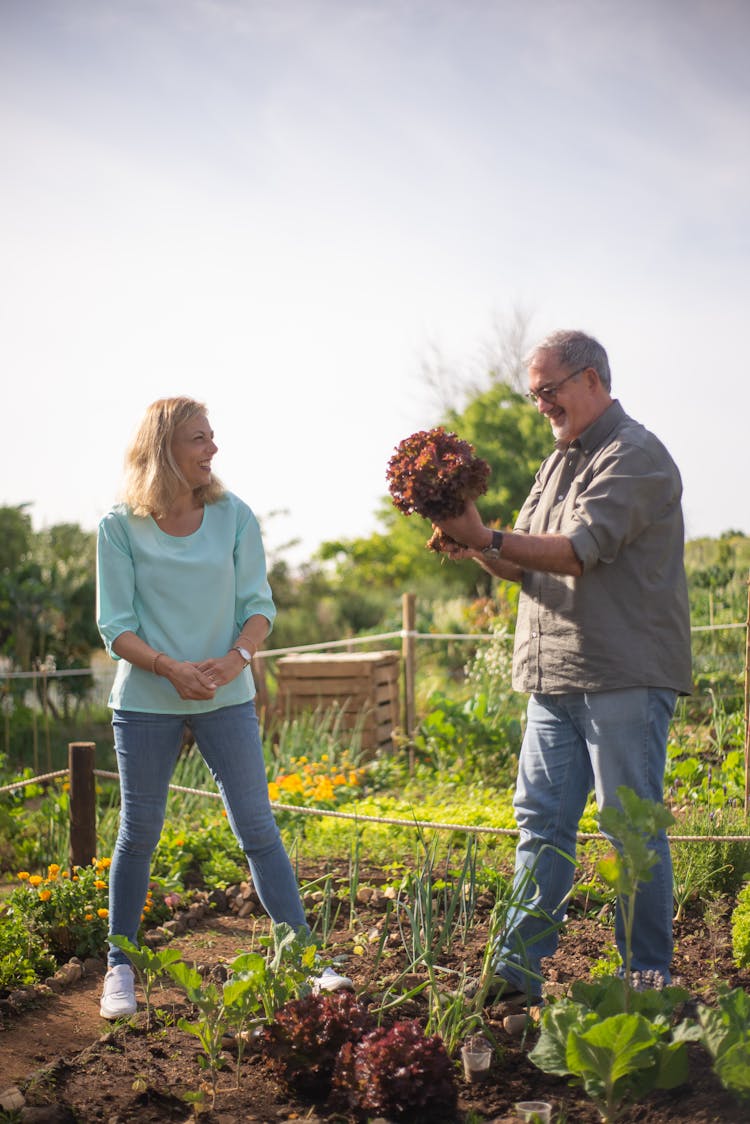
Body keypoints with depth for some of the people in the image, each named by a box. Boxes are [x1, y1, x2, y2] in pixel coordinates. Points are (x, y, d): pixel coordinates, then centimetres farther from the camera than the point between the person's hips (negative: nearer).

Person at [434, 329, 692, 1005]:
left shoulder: (635, 455, -8)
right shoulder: (560, 462, 20)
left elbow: (580, 549, -21)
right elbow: (527, 565, 17)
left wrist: (487, 537, -24)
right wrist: (475, 545, -2)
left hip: (624, 677, -9)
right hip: (555, 680, 9)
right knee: (541, 821, 8)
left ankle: (648, 983, 8)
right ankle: (519, 973, 13)